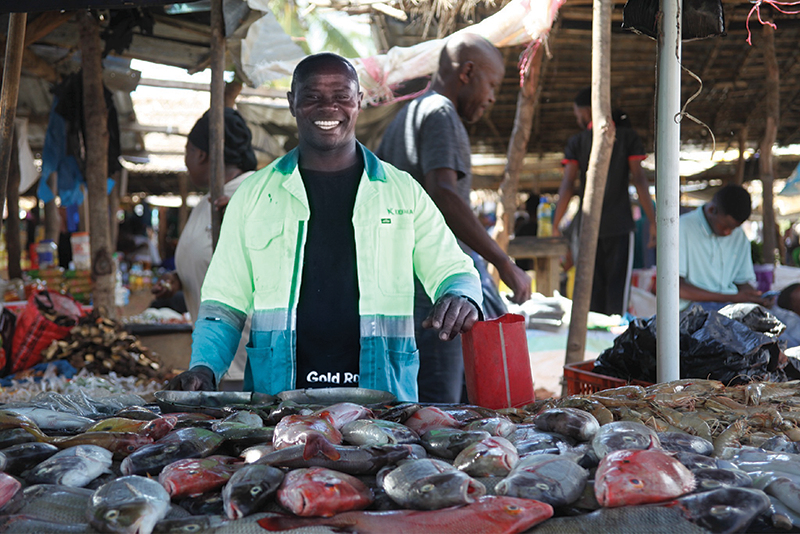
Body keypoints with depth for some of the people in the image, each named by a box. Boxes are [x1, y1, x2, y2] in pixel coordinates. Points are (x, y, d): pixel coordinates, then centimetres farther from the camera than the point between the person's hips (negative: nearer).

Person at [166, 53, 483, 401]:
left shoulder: (402, 192, 13)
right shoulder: (253, 195, 13)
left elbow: (451, 269, 15)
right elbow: (225, 304, 15)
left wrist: (460, 298, -9)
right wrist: (204, 367, -2)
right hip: (278, 395, 0)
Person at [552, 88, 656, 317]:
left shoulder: (577, 142, 4)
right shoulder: (628, 136, 4)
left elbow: (567, 186, -3)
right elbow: (639, 179, -2)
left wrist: (555, 226, -1)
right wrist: (653, 222, -1)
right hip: (620, 225, -1)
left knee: (593, 291, 6)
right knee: (617, 290, 0)